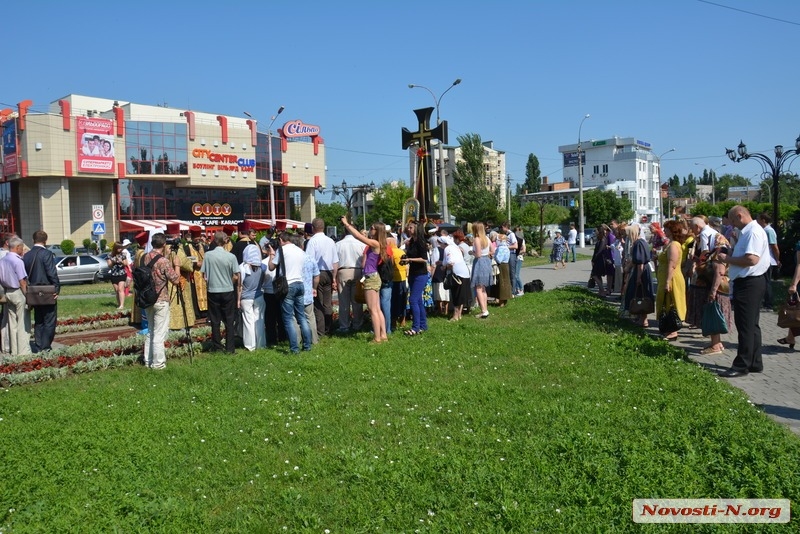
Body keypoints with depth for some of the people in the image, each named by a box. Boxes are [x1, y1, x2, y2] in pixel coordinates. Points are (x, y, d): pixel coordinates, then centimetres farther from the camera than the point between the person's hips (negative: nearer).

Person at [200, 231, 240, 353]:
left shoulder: (208, 255, -7)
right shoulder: (231, 256, -10)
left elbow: (204, 274, -2)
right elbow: (236, 277, -7)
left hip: (213, 291, 1)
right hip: (228, 291, -1)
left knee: (215, 320, 10)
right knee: (229, 321, 6)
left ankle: (217, 346, 16)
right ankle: (230, 348, 7)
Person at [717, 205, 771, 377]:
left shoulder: (754, 232, -17)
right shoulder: (747, 232, 16)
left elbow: (752, 259, -27)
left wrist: (728, 259, -16)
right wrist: (731, 254, 9)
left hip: (750, 284, -11)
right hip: (747, 282, 11)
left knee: (746, 326, -5)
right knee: (751, 325, 16)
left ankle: (742, 366, 1)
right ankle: (755, 363, 24)